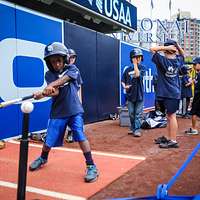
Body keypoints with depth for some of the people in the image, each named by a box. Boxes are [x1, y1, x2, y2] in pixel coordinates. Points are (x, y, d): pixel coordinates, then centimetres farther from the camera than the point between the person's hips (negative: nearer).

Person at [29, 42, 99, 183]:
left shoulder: (72, 69, -2)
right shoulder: (49, 75, -1)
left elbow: (64, 79, -24)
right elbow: (55, 92, -18)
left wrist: (52, 85, -44)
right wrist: (43, 93, -40)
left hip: (74, 110, -2)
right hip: (57, 112, 2)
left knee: (80, 135, -18)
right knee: (49, 140, 8)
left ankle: (91, 166, -6)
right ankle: (43, 158, 40)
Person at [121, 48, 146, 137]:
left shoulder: (142, 68, 0)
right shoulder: (128, 69, 5)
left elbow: (137, 75, -20)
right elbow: (123, 80, 11)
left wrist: (135, 64, -12)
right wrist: (124, 86, -9)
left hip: (139, 94, -2)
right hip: (130, 94, 2)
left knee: (138, 114, 0)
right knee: (131, 114, 11)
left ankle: (137, 130, 4)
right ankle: (132, 129, 25)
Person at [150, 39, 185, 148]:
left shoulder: (162, 60, -14)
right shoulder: (178, 61, 5)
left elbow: (152, 49, -9)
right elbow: (182, 54, 27)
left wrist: (166, 47, -14)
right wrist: (177, 46, 11)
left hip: (169, 93, -7)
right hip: (174, 93, 7)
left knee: (171, 116, -5)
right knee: (169, 116, 14)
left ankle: (173, 141, -1)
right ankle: (169, 138, 24)